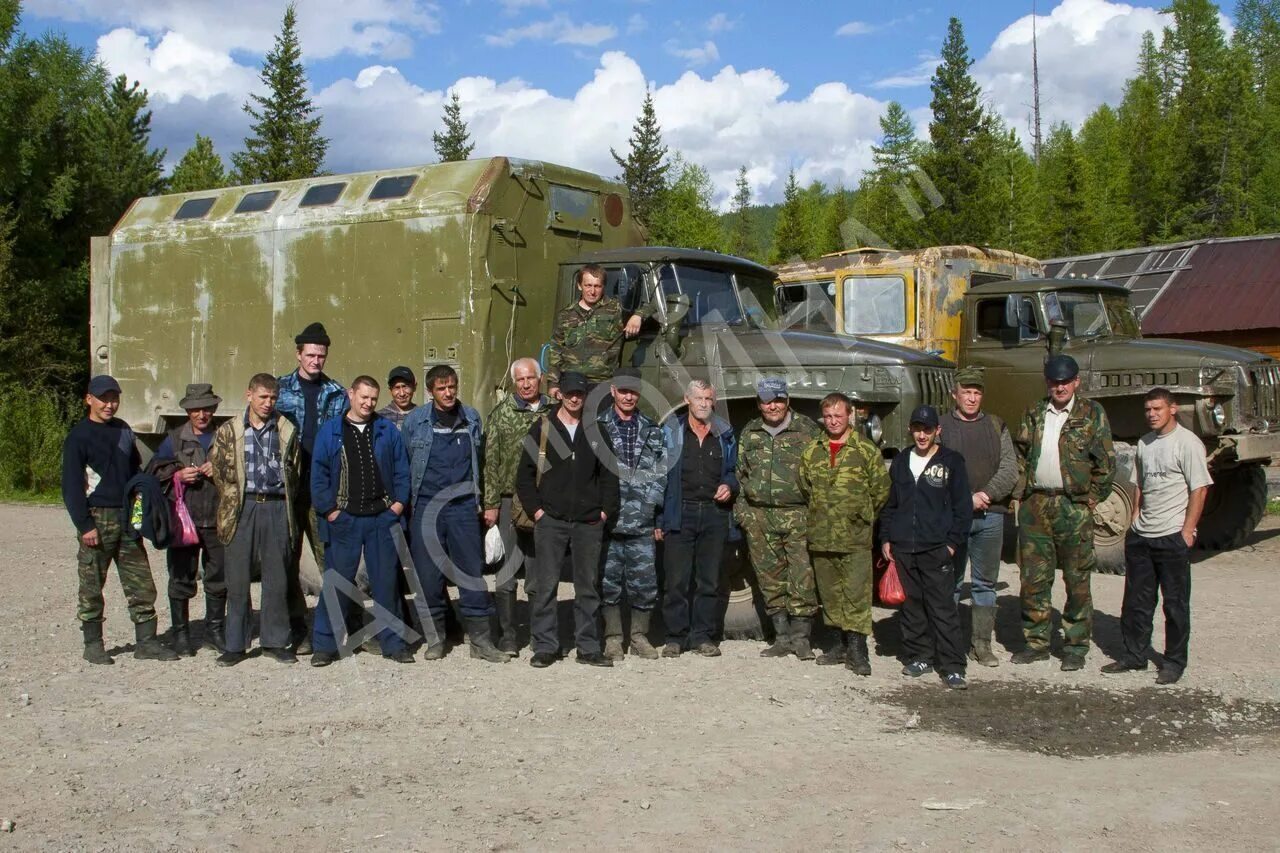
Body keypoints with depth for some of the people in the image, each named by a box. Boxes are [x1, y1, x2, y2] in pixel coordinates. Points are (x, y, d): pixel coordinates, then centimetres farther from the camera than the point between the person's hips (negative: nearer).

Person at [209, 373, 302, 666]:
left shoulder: (287, 431, 9)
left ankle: (275, 641, 14)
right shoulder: (228, 431, 6)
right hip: (242, 508, -1)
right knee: (238, 578, 1)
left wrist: (286, 505, 8)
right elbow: (217, 470, 7)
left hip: (277, 508, 1)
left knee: (277, 578, 5)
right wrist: (232, 502, 5)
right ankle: (235, 644, 8)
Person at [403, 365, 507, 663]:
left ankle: (480, 640, 6)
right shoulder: (415, 420, 2)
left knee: (473, 572, 0)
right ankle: (435, 638, 15)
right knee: (429, 574, 3)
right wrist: (404, 502, 6)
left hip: (463, 507, 1)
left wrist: (480, 501, 15)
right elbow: (404, 463, 8)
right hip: (426, 507, -1)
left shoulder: (471, 418, 8)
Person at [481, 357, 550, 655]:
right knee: (506, 573, -2)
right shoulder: (501, 414, 3)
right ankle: (507, 635, 7)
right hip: (510, 502, -1)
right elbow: (490, 461, 1)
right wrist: (490, 504, -4)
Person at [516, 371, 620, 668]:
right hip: (550, 521, -2)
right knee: (545, 586, -2)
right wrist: (536, 509, -5)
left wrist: (605, 510, 3)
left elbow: (609, 474, 13)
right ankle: (545, 647, 6)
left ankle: (589, 647, 13)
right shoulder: (542, 428, 3)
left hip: (589, 522, 2)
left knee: (588, 586, 7)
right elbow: (524, 475, 4)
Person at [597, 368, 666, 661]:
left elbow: (660, 474, 11)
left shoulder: (652, 431, 12)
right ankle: (613, 638, 14)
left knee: (645, 582, 3)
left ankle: (640, 636, 18)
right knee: (609, 581, 3)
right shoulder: (598, 427, 4)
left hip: (642, 523, 2)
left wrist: (652, 506, 3)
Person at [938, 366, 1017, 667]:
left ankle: (982, 644, 15)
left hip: (989, 517, 2)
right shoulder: (941, 427, 3)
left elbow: (1010, 470, 2)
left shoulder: (996, 427, 10)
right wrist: (964, 500, -13)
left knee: (985, 583, 8)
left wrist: (984, 495, -12)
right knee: (950, 583, 3)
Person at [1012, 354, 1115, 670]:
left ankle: (1076, 647, 10)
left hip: (1073, 506, -4)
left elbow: (1105, 462, -1)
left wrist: (1092, 498, -4)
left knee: (1077, 580, 2)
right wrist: (1021, 491, 4)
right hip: (1035, 504, 4)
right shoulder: (1034, 414, 13)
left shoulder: (1092, 413, 1)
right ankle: (1036, 642, 16)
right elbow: (1020, 454, 15)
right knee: (1033, 579, 6)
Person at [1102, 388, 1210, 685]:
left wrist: (1187, 531, -14)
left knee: (1175, 604, 2)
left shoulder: (1187, 443, -8)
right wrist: (1135, 524, 11)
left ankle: (1174, 662, 11)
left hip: (1173, 536, -7)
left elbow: (1199, 489, -10)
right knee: (1136, 601, 11)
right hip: (1141, 536, 7)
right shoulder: (1144, 443, 13)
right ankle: (1135, 655, 22)